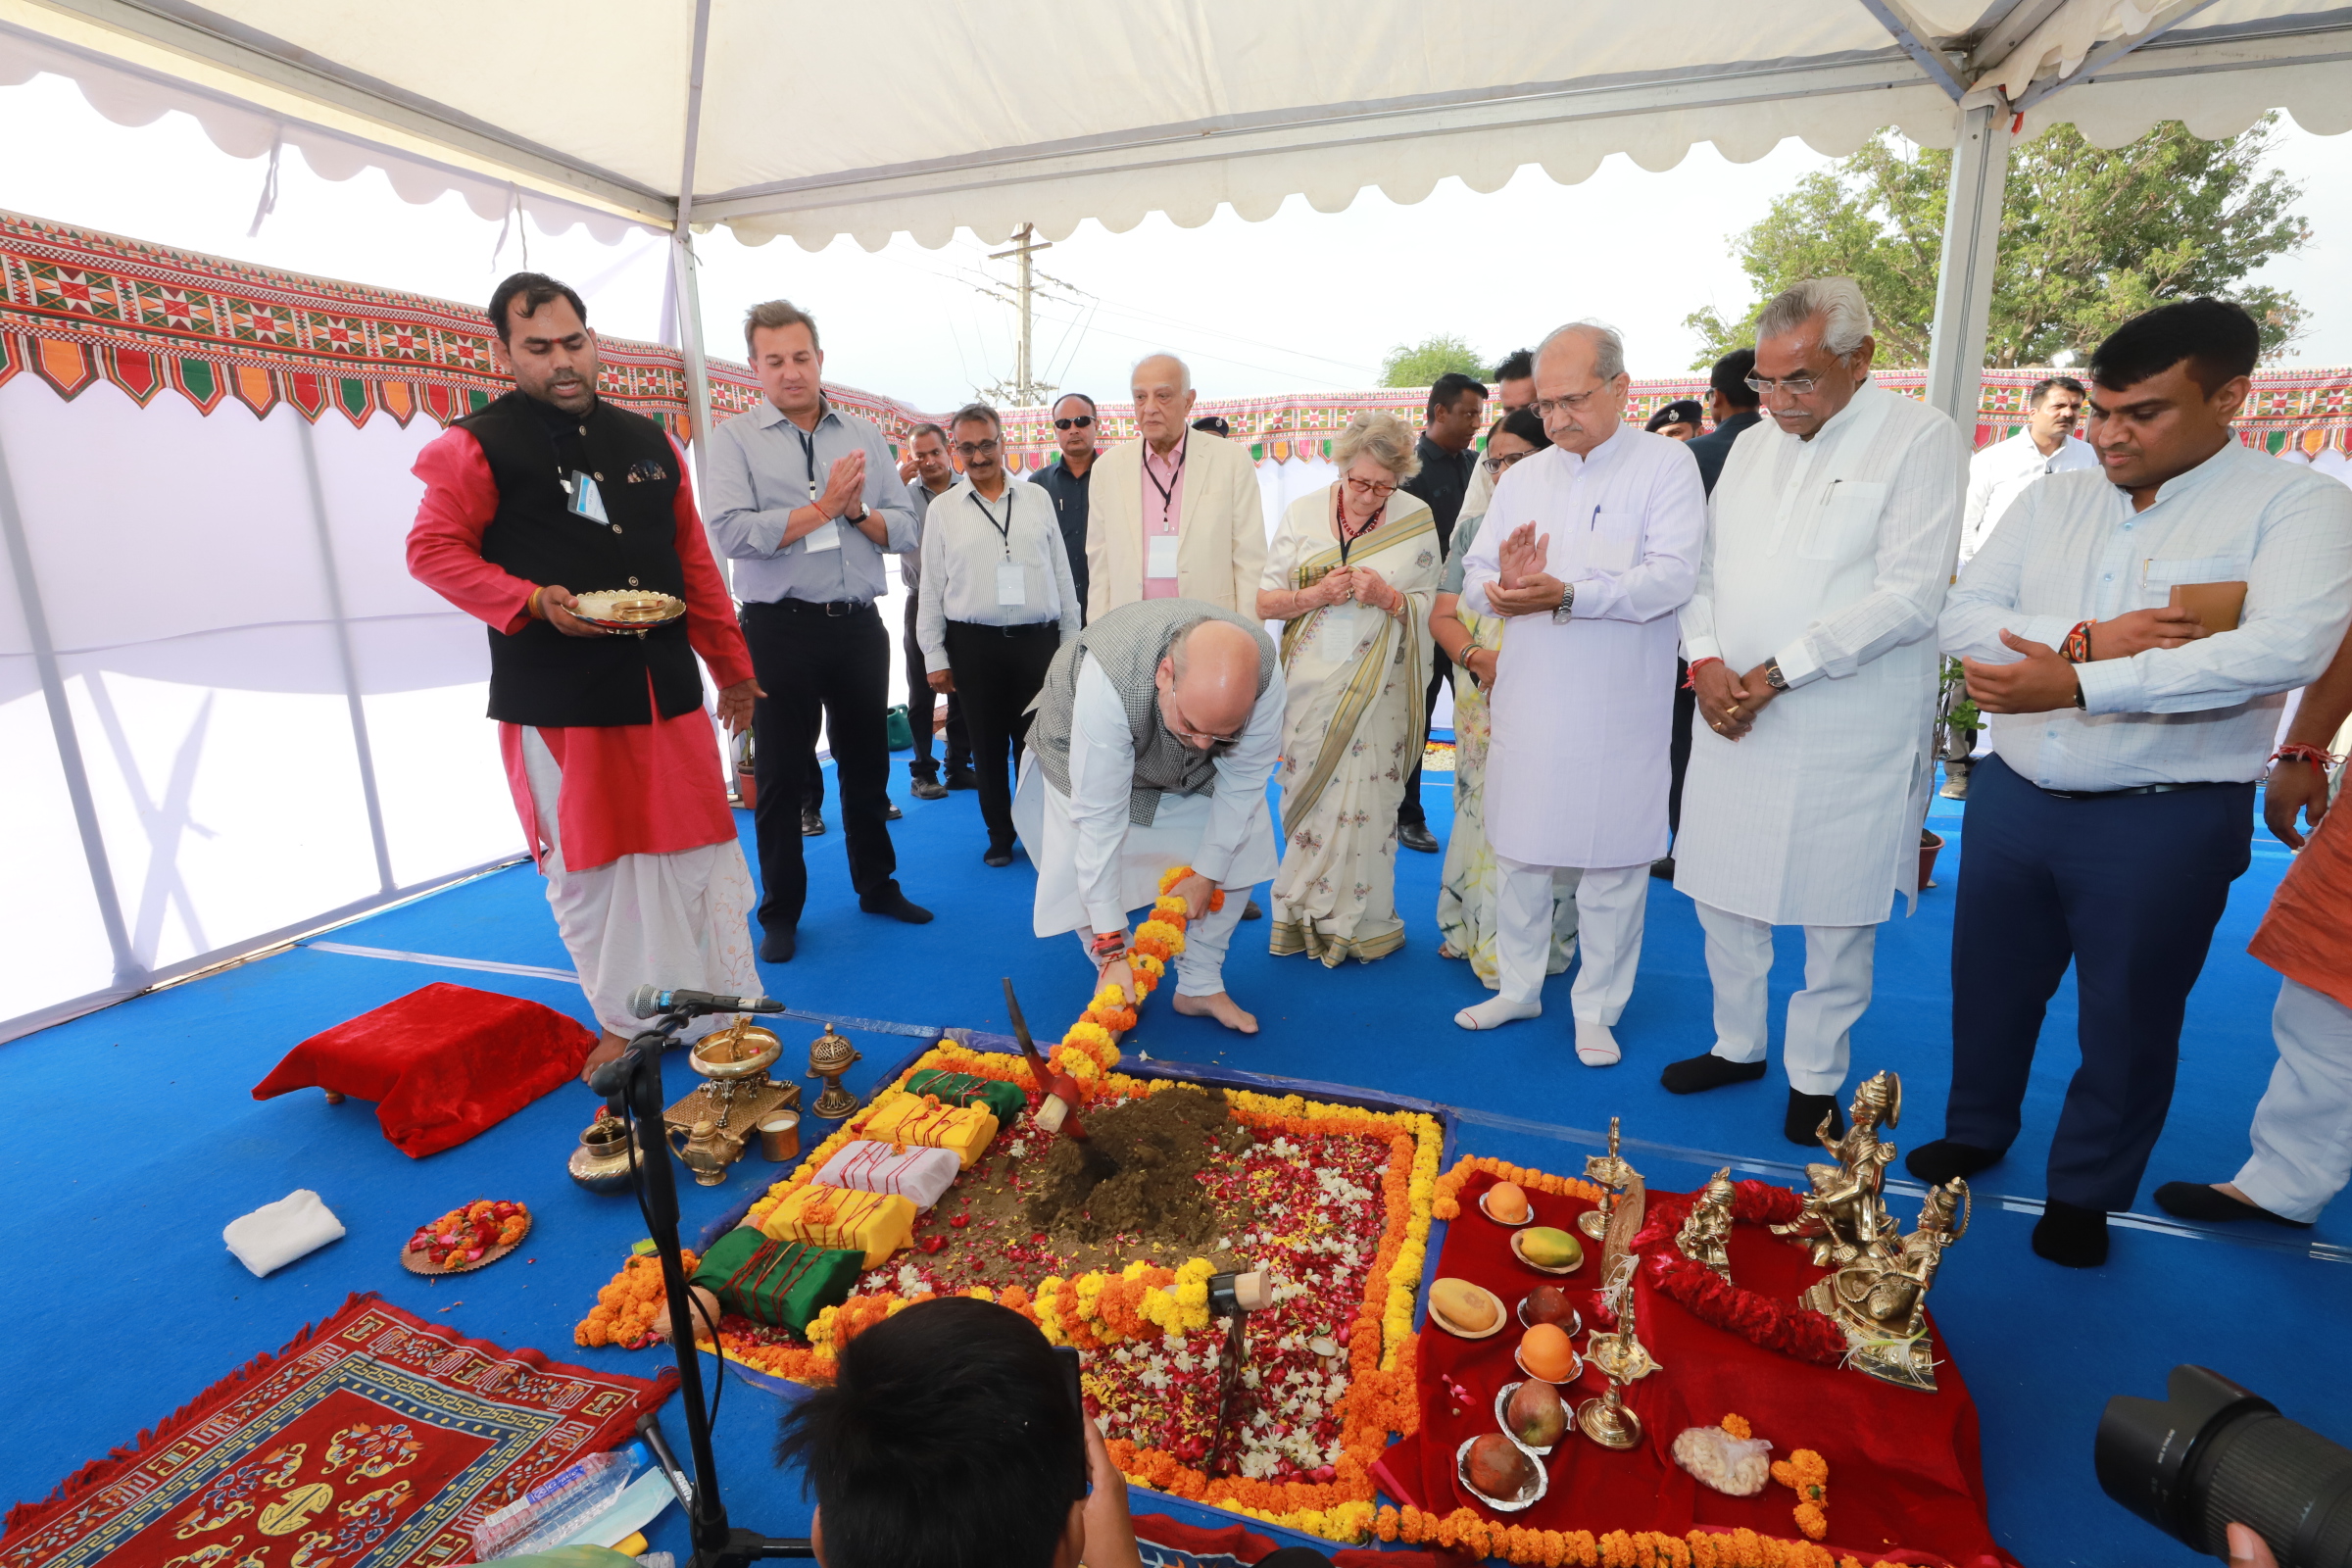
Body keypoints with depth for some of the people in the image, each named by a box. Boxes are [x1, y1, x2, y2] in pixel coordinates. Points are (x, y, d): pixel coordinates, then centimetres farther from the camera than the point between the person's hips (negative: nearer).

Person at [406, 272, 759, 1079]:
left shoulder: (649, 441, 14)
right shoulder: (475, 447, 1)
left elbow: (693, 557, 16)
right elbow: (432, 550, 0)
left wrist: (731, 665, 16)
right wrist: (532, 601, -17)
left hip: (665, 687, 4)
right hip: (556, 700, -3)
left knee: (701, 847, 6)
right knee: (587, 863, 4)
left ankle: (732, 1010, 20)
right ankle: (624, 1022, 21)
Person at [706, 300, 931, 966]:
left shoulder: (864, 435, 9)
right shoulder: (735, 438, -1)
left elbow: (904, 529, 5)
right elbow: (733, 533, -15)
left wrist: (856, 512, -14)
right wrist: (825, 505, -14)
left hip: (858, 624, 3)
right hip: (780, 628, -3)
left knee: (867, 761, 14)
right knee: (780, 773, 6)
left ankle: (877, 885, 31)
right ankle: (781, 911, 20)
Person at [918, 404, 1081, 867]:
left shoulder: (1038, 499, 8)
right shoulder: (943, 509, 5)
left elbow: (1062, 574, 9)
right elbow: (931, 588, 5)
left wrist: (1071, 641, 7)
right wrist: (935, 657, 0)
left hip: (1038, 640, 1)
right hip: (974, 644, 0)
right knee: (988, 747, 8)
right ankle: (1000, 836, 24)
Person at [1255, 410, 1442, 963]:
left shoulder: (1417, 519, 1)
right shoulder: (1303, 513, 3)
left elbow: (1430, 607, 3)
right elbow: (1262, 601, 3)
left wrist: (1389, 597, -17)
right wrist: (1314, 595, -15)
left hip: (1378, 688, -1)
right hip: (1310, 684, 1)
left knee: (1368, 803, -1)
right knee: (1308, 797, 5)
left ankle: (1361, 923, 16)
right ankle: (1305, 918, 21)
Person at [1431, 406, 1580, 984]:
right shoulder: (1473, 529, 12)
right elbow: (1442, 616, 7)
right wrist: (1477, 656, -12)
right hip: (1480, 705, 4)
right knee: (1481, 812, 9)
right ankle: (1473, 931, 23)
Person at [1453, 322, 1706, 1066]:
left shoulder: (1666, 465, -3)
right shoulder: (1521, 479, 12)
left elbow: (1672, 577, -15)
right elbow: (1475, 577, 9)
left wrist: (1569, 594, -27)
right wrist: (1500, 586, -15)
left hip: (1619, 708, -4)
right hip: (1527, 702, 4)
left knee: (1613, 862, 5)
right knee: (1518, 851, 12)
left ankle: (1598, 1008, 22)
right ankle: (1519, 986, 30)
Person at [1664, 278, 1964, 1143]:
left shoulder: (1920, 437, -5)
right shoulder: (1751, 444, 13)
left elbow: (1909, 596, -13)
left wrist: (1777, 673, -17)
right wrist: (1705, 663, -5)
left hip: (1850, 733, -5)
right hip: (1731, 717, 5)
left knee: (1838, 915, 6)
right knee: (1723, 893, 12)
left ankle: (1816, 1077, 24)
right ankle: (1737, 1044, 30)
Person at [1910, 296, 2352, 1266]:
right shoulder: (2053, 502, 6)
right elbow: (1963, 618, -3)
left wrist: (2077, 682, -28)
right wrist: (2087, 638, -18)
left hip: (2165, 822, -3)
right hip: (2015, 796, 4)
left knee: (2127, 1021, 11)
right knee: (1990, 986, 17)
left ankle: (2085, 1193, 32)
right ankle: (1974, 1132, 40)